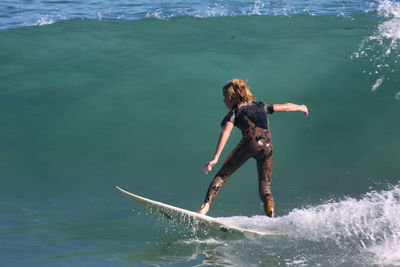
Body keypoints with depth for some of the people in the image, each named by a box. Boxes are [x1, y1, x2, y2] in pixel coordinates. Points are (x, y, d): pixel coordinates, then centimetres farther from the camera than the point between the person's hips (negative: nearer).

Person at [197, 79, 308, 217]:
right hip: (267, 145, 4)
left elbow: (226, 132, -3)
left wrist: (216, 157, -13)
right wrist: (301, 107, 58)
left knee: (222, 175, 3)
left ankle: (206, 204, -14)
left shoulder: (234, 112, 13)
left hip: (251, 142, -4)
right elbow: (285, 107, 37)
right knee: (265, 188, 6)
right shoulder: (261, 106, 28)